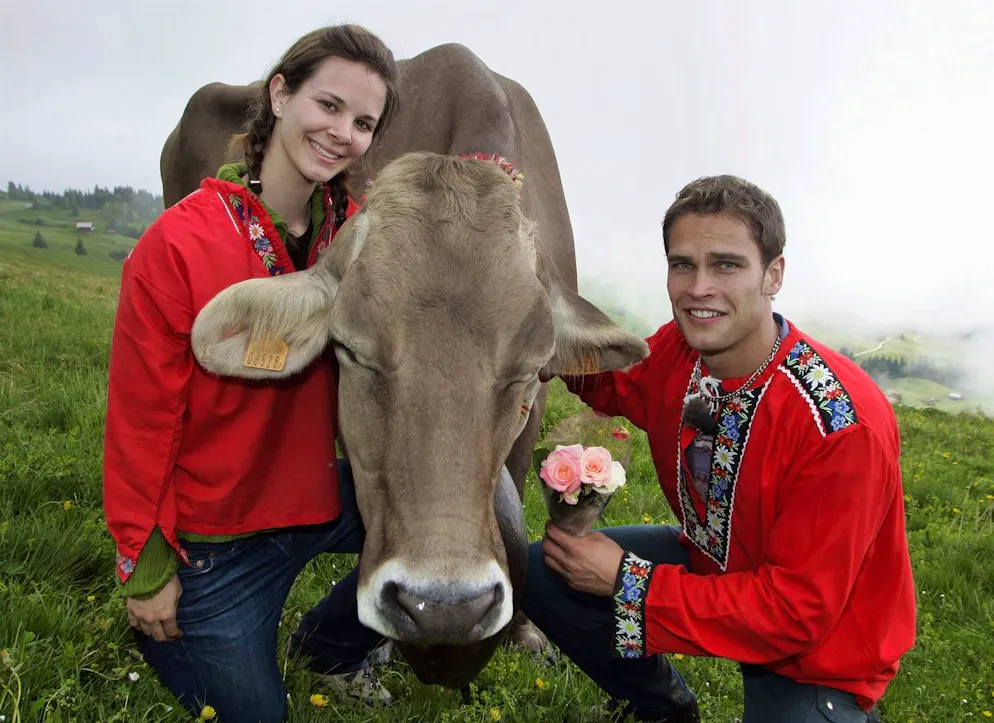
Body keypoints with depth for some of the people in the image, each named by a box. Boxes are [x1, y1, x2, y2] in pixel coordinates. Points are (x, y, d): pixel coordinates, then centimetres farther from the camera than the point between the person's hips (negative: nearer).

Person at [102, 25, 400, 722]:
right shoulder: (178, 245, -21)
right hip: (214, 540, -4)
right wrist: (147, 568, -8)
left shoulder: (356, 230, -5)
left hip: (320, 498, 5)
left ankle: (330, 645, 18)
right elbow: (143, 417, -15)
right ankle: (158, 632, 39)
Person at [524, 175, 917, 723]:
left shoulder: (841, 425, -33)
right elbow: (612, 385, 11)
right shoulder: (677, 349, -13)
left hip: (820, 646, -6)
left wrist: (626, 582, -28)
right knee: (541, 571, -1)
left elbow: (798, 611, -28)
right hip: (710, 559, 6)